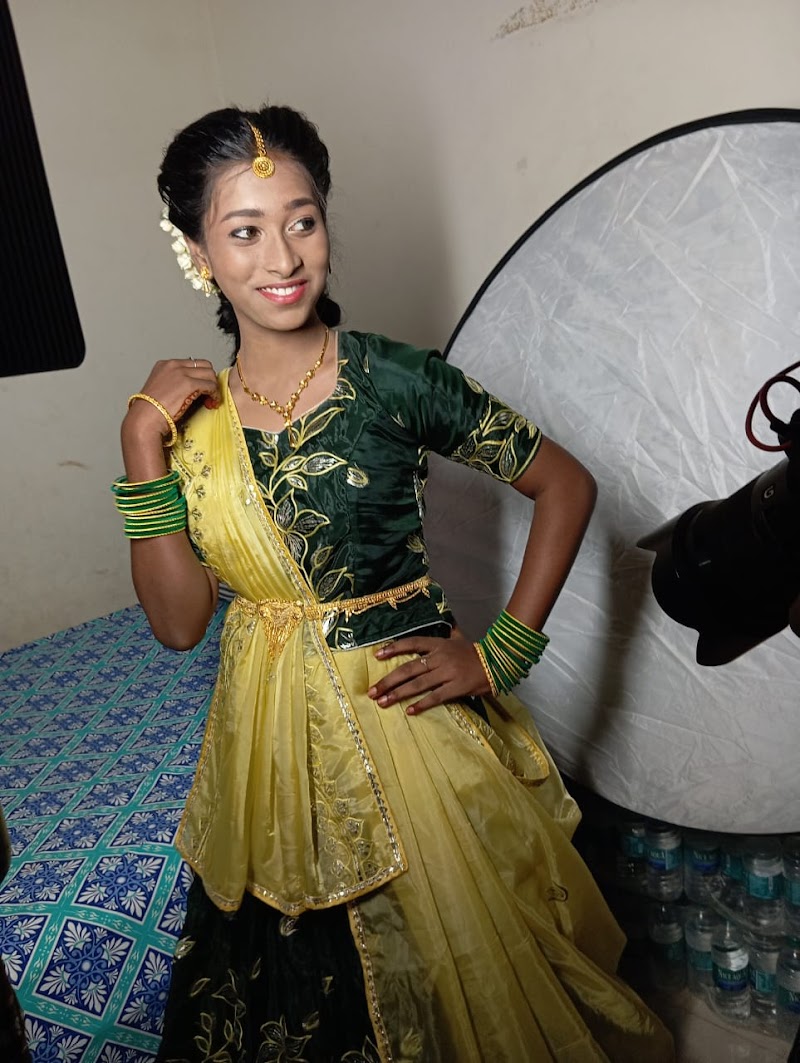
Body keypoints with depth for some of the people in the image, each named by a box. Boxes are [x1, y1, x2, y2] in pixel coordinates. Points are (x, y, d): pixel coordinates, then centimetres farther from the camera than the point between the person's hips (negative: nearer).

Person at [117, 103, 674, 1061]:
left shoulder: (393, 382, -14)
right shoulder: (192, 412, -3)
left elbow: (565, 485, -7)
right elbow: (178, 622, -7)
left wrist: (500, 653, -12)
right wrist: (143, 446, -14)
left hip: (402, 722, -3)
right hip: (268, 741, 4)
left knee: (455, 974, 19)